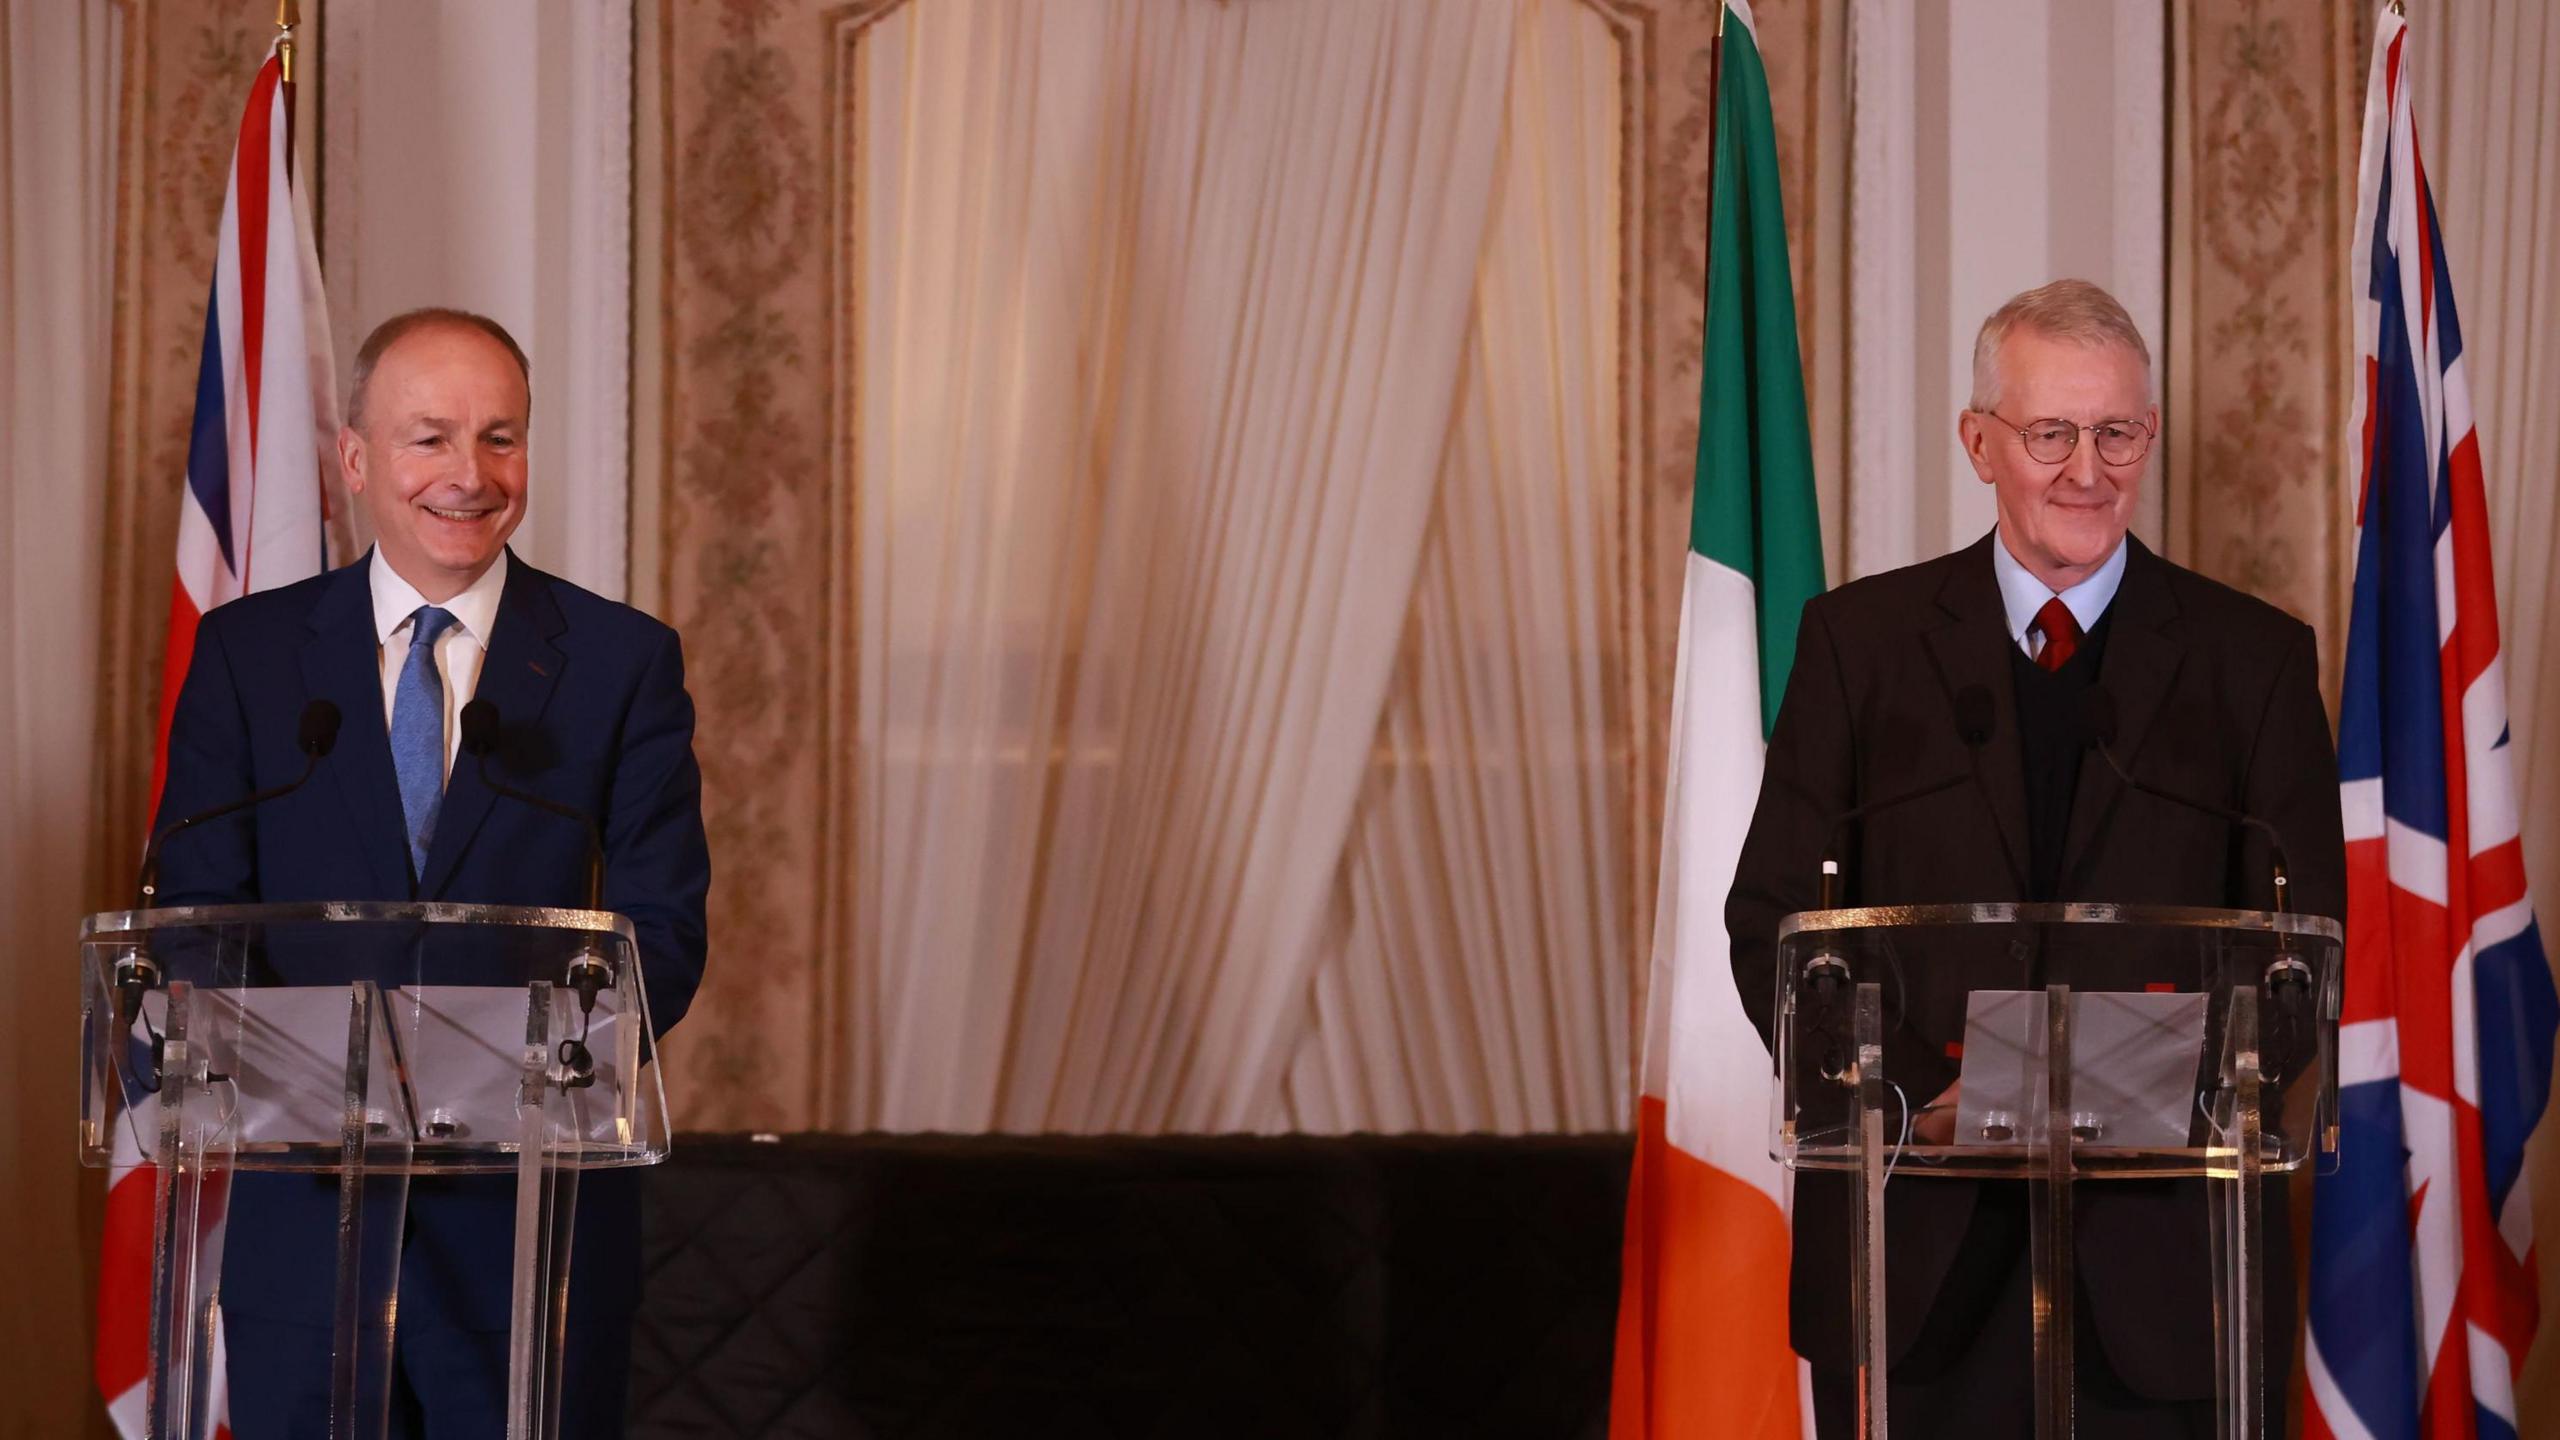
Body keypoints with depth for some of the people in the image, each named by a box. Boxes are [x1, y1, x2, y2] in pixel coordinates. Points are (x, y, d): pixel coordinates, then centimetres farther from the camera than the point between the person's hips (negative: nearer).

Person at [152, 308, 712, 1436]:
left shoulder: (625, 663, 2)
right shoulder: (247, 653, 5)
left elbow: (662, 939, -2)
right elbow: (193, 914, 2)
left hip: (534, 1209, -1)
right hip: (305, 1206, 1)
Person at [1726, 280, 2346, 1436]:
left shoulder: (2252, 657, 6)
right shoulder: (1861, 638, 7)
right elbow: (1772, 918, 4)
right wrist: (1904, 1096, -13)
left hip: (2159, 1253, 0)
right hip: (1915, 1253, 0)